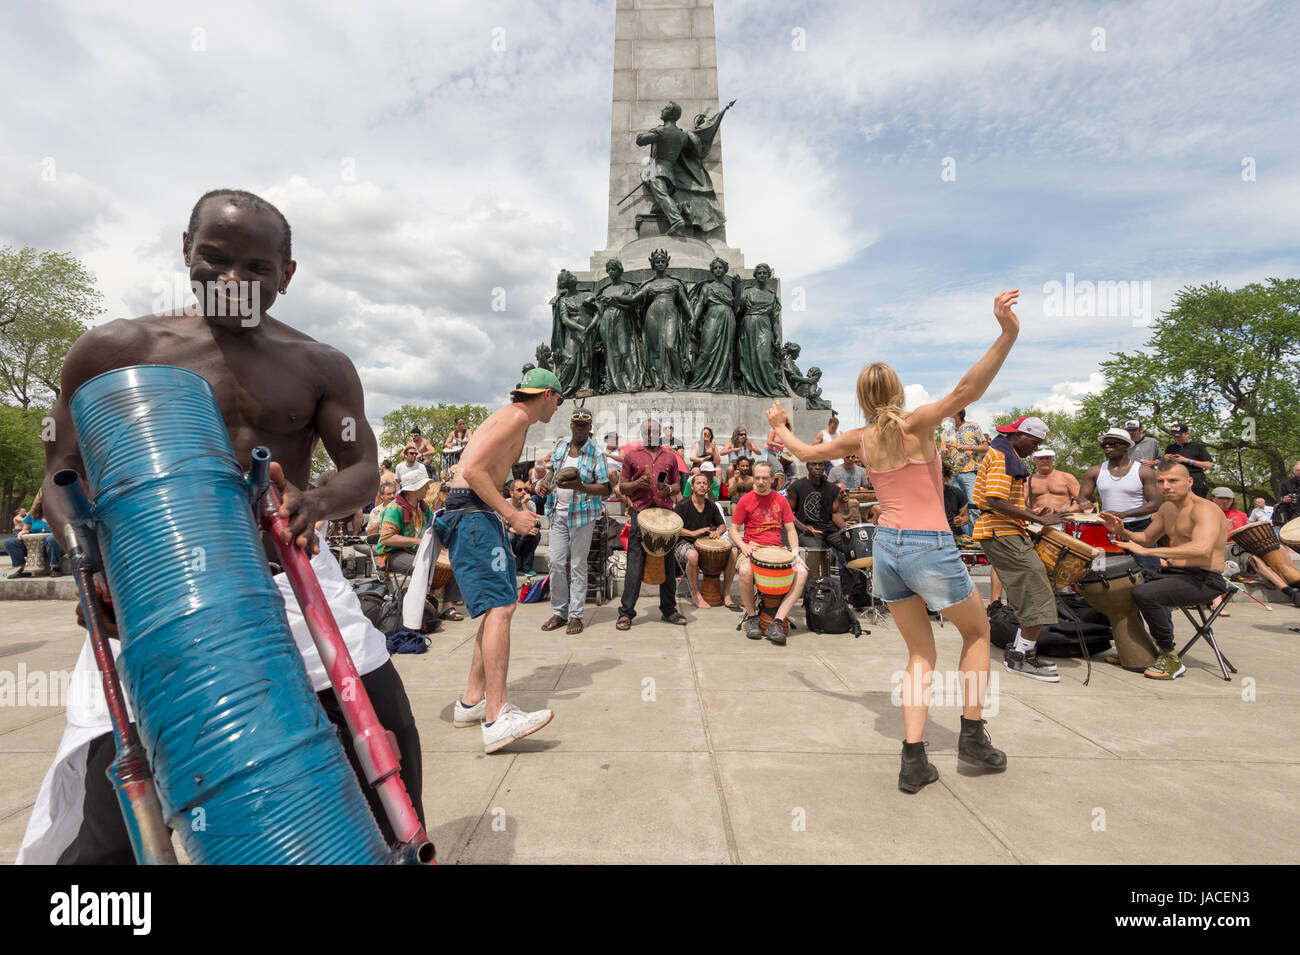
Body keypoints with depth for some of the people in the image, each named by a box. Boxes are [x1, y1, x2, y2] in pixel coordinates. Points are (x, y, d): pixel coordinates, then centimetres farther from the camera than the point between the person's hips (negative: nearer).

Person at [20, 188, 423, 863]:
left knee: (384, 729, 3)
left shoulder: (321, 367, 7)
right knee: (109, 831, -3)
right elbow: (65, 470, 5)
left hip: (291, 574, 2)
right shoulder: (116, 349, 3)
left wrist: (316, 502, -23)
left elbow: (362, 468, 0)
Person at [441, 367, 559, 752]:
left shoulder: (513, 420, 24)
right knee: (499, 607, -19)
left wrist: (510, 514, 19)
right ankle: (497, 719, -22)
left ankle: (472, 700, 17)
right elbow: (473, 470, -19)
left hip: (483, 514, 11)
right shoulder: (516, 417, -9)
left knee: (503, 605, 12)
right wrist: (511, 515, -17)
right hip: (471, 514, -11)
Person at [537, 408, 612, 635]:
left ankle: (576, 615, 11)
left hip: (582, 514, -4)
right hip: (558, 512, 4)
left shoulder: (595, 453, -9)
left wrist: (580, 487, -27)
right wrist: (546, 482, 0)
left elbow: (605, 489, -12)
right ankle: (559, 612, 18)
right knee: (556, 563, 5)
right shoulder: (560, 445, 6)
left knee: (578, 565, 2)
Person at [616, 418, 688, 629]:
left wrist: (669, 489, -4)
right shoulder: (631, 455, 10)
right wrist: (637, 483, -10)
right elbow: (622, 487, 9)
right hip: (640, 513, -2)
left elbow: (677, 486, 19)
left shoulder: (670, 457, 15)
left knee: (668, 562, 6)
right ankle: (626, 612, 2)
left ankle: (669, 609, 18)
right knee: (635, 563, -5)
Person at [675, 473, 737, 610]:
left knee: (733, 552, -17)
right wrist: (693, 533, -25)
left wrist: (717, 532, -10)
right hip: (685, 543, -5)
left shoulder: (711, 506, 9)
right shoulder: (682, 505, -7)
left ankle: (726, 594, -7)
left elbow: (723, 525, 14)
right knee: (693, 555, -40)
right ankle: (695, 594, -17)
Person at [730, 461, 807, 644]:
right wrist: (743, 546, -14)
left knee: (802, 572, -25)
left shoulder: (780, 500, 12)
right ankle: (751, 616, -11)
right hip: (752, 548, -3)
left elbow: (790, 528, 12)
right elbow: (733, 529, 6)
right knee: (745, 571, -37)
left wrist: (795, 551, -5)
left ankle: (777, 622, -24)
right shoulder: (745, 501, 5)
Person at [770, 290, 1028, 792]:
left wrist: (780, 426, 36)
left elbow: (807, 453, 19)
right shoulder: (915, 424, -9)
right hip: (930, 548, -5)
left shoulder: (861, 439, 4)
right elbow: (967, 390, -27)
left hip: (886, 546, 5)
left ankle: (914, 759, 9)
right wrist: (1007, 335, -32)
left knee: (921, 655, 16)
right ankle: (972, 736, 25)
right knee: (978, 633, 22)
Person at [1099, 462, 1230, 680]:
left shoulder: (1204, 509, -18)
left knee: (1144, 594, -31)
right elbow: (1147, 538, 23)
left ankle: (1170, 659, -14)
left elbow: (1202, 549, -35)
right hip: (1172, 572, 10)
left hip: (1204, 580, -10)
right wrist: (1121, 531, 1)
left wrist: (1147, 551, -36)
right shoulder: (1167, 508, 11)